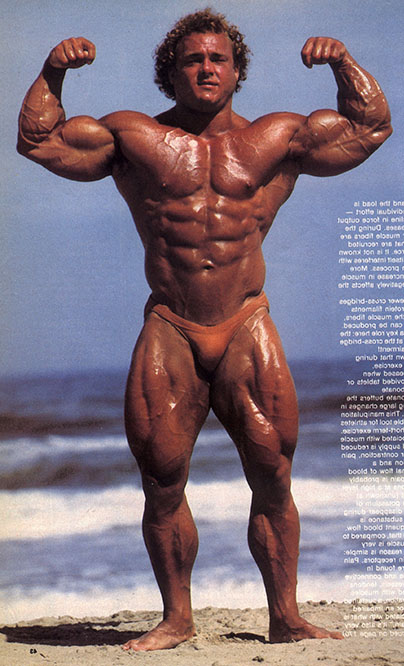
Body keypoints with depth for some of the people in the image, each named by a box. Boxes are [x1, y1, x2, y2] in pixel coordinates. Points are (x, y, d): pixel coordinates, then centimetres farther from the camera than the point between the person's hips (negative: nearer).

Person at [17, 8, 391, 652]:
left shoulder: (276, 138, 12)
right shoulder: (134, 137, 10)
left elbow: (370, 127, 14)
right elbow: (39, 139, 9)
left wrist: (345, 65, 1)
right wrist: (53, 72, -3)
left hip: (248, 330, 0)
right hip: (169, 333, 0)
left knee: (273, 478, -4)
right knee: (161, 480, -1)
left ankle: (286, 617, 6)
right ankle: (176, 618, 13)